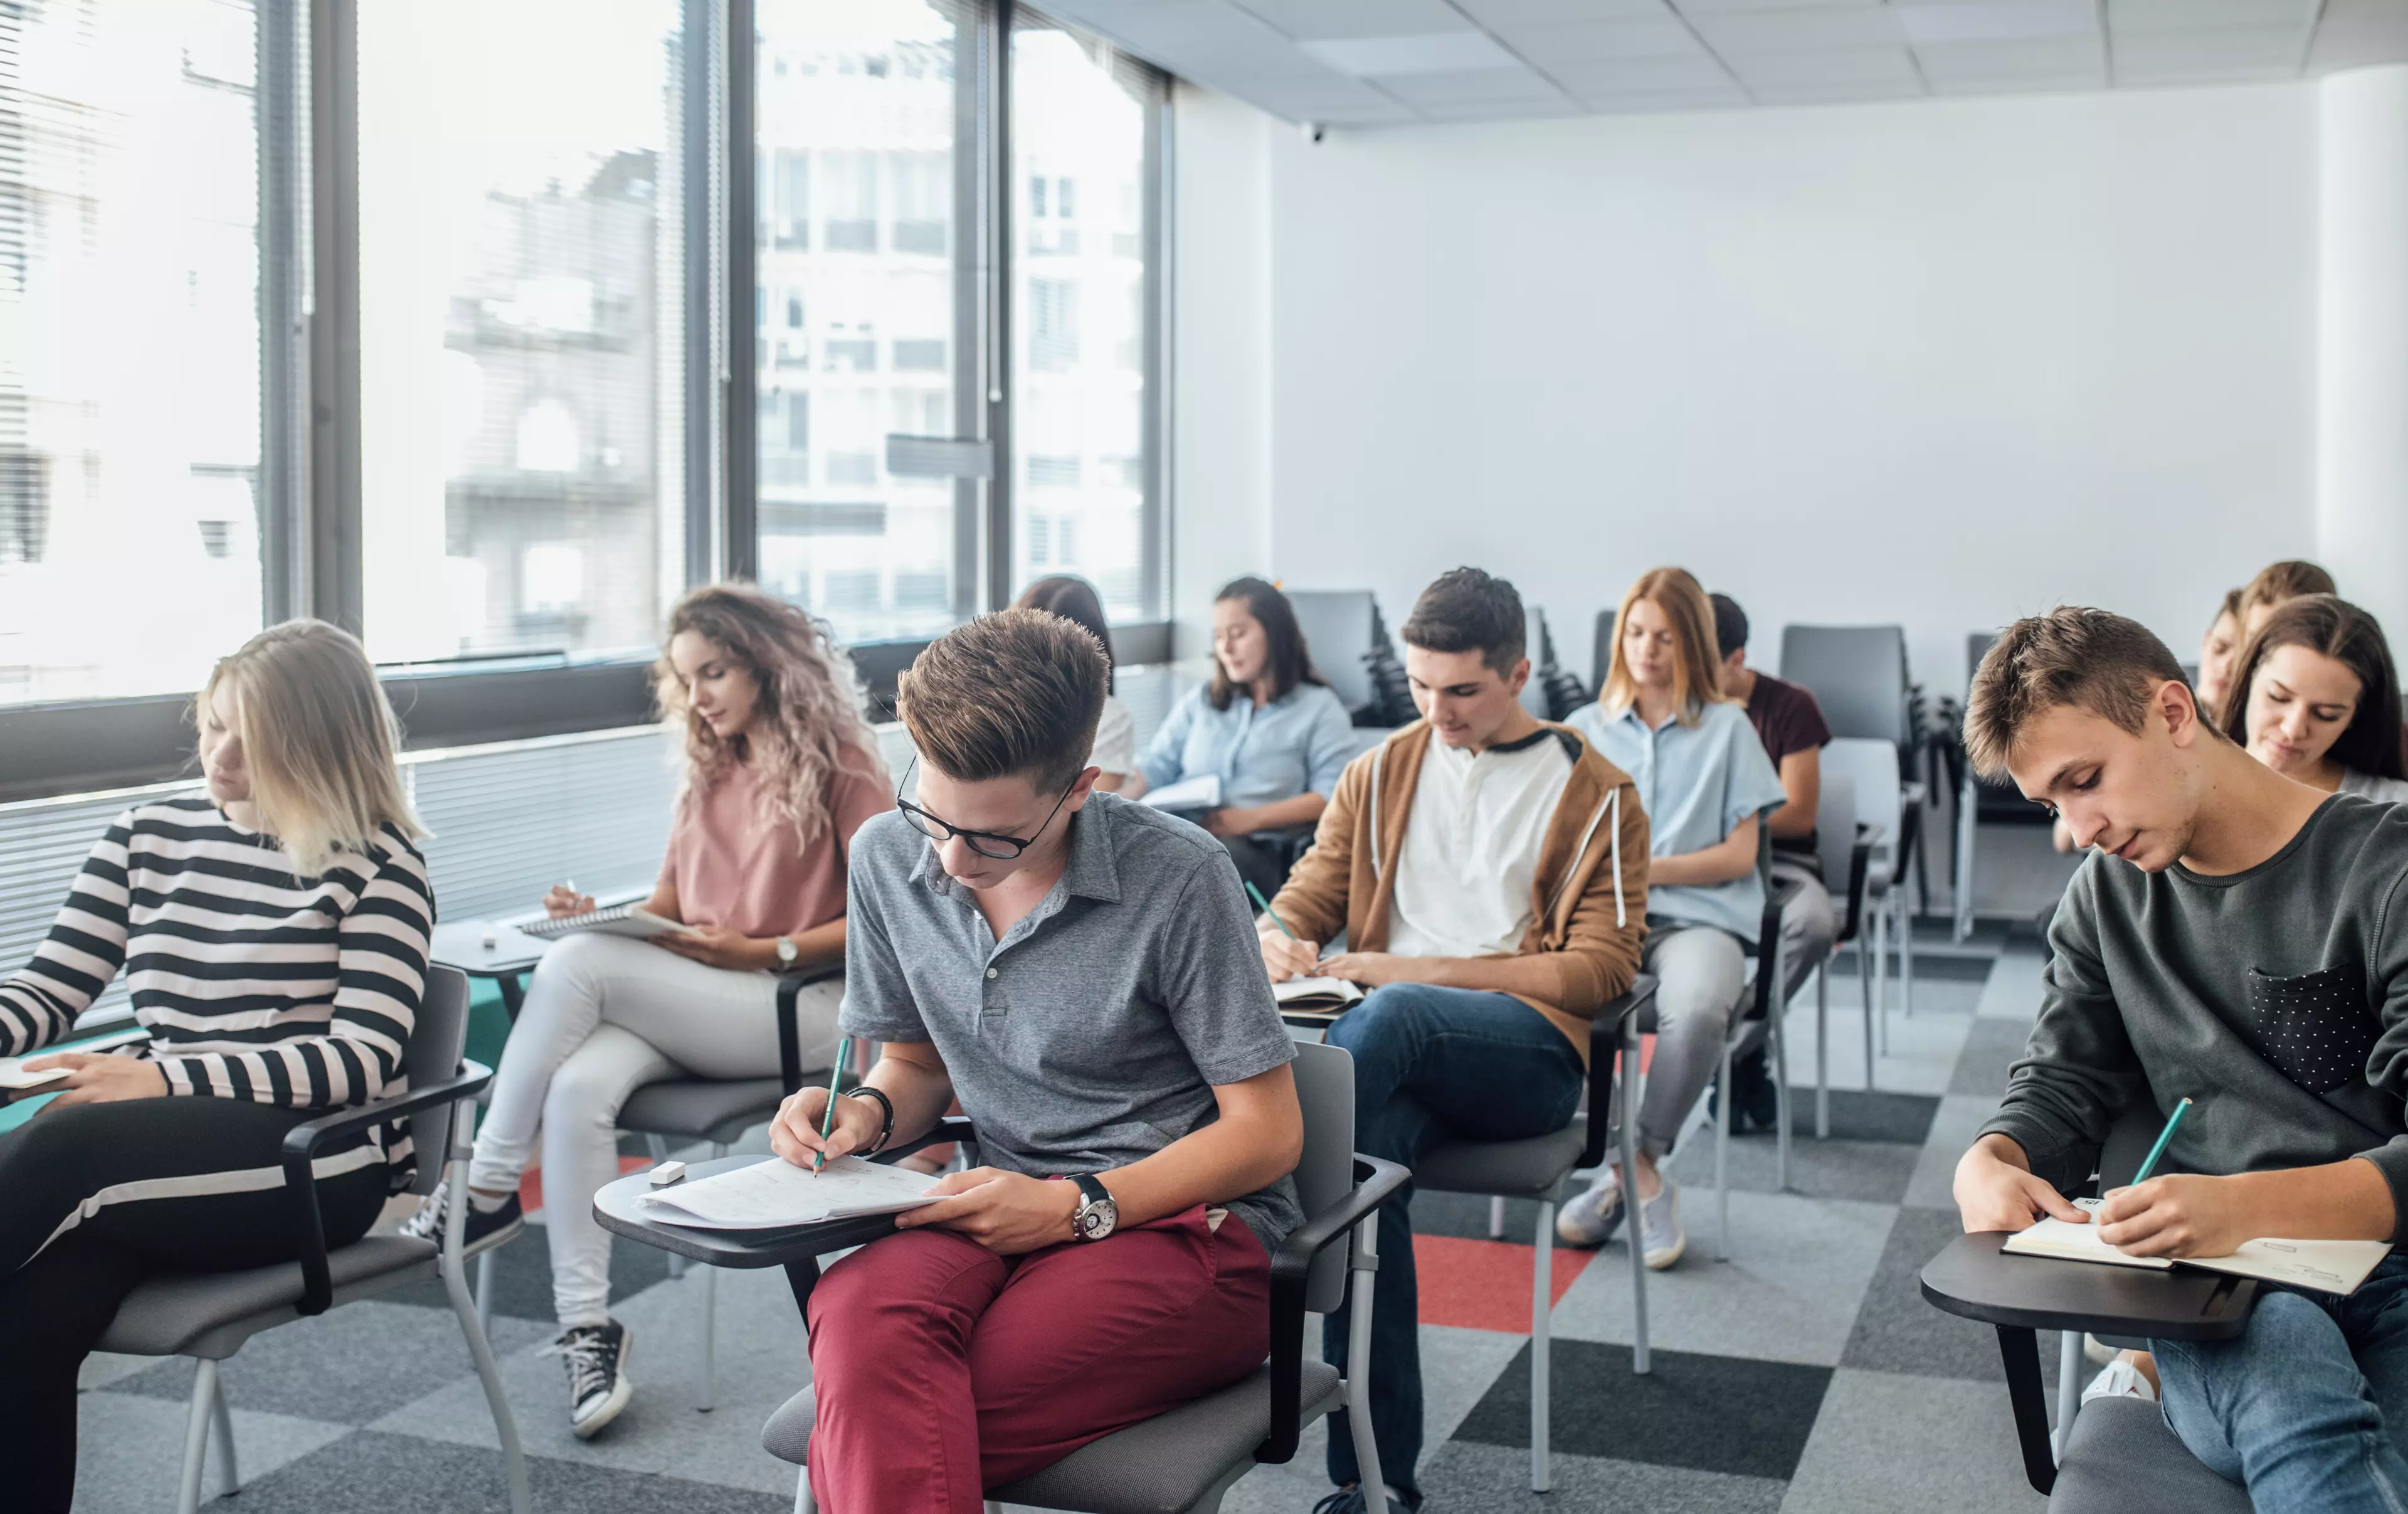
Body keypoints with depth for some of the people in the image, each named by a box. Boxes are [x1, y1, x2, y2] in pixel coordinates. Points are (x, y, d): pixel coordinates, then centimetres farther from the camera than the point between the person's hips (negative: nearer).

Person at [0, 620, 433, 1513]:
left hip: (320, 1160, -4)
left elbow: (362, 1061, -10)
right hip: (162, 1149, 4)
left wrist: (168, 1078, -21)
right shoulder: (147, 835, 12)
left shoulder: (377, 863, -3)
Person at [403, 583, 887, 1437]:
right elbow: (667, 907, 21)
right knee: (578, 1086, -28)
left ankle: (488, 1193, -16)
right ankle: (587, 1328, -24)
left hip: (801, 1008, -6)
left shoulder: (840, 764, 1)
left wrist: (761, 951, -14)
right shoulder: (707, 774, 21)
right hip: (686, 1008, 6)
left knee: (576, 964, -26)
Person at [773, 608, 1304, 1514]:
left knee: (873, 1429, -32)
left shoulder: (1178, 877, -12)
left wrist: (1077, 1206, -14)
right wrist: (868, 1113, -1)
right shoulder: (889, 858, 5)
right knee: (859, 1312, -34)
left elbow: (1267, 1131, -6)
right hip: (1015, 1209, 5)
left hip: (1193, 1224, -5)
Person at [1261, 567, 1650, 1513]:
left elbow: (1602, 967, 0)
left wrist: (1418, 970, -9)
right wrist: (1277, 937, -9)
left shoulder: (1595, 796, 9)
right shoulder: (1380, 775, 20)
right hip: (1401, 1054, 3)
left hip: (1526, 1053, -2)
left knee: (1387, 1018, -37)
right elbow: (1306, 896, 20)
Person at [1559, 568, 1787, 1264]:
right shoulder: (1586, 728, 19)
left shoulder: (1726, 728, 11)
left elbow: (1738, 856, 4)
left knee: (1696, 1010, -38)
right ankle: (1632, 1171, -14)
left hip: (1700, 914, -2)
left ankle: (1635, 1164, -13)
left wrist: (1647, 869, -9)